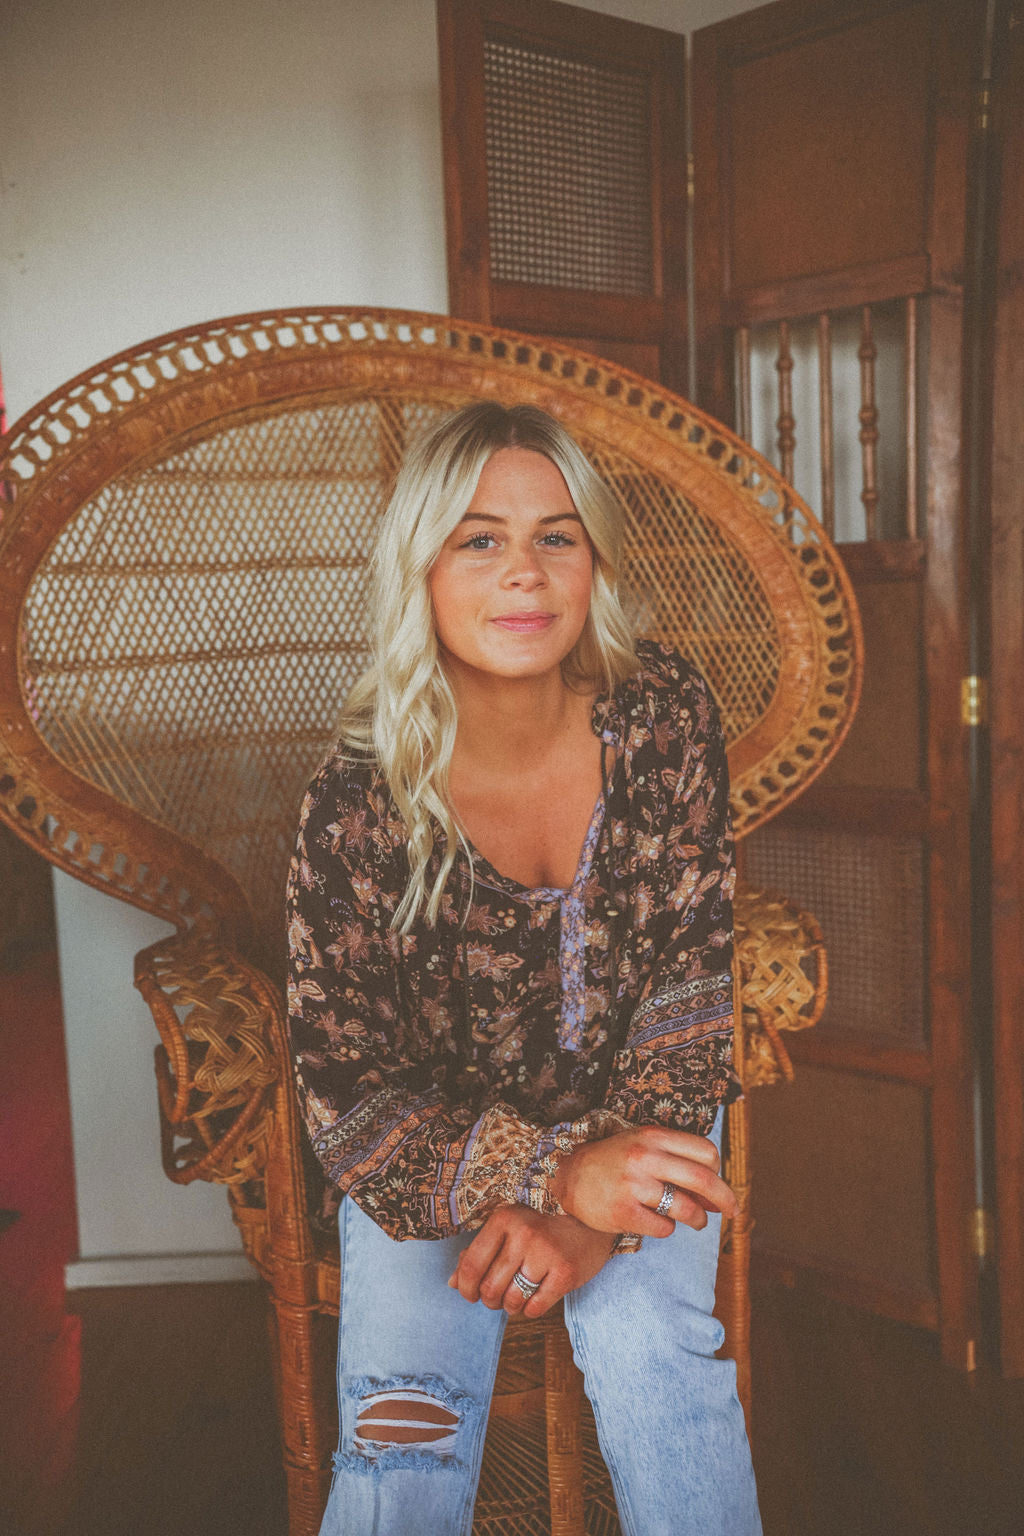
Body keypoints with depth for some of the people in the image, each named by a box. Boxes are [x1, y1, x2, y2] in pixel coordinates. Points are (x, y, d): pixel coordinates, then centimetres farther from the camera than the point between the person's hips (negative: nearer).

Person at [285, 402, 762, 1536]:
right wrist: (556, 1174, -33)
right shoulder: (358, 807, -21)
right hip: (439, 1139, -1)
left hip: (634, 1116, 2)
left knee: (648, 1343, -21)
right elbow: (349, 1098, -17)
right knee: (402, 1418, -18)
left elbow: (690, 986, -13)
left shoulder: (665, 718, -16)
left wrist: (599, 1213, -24)